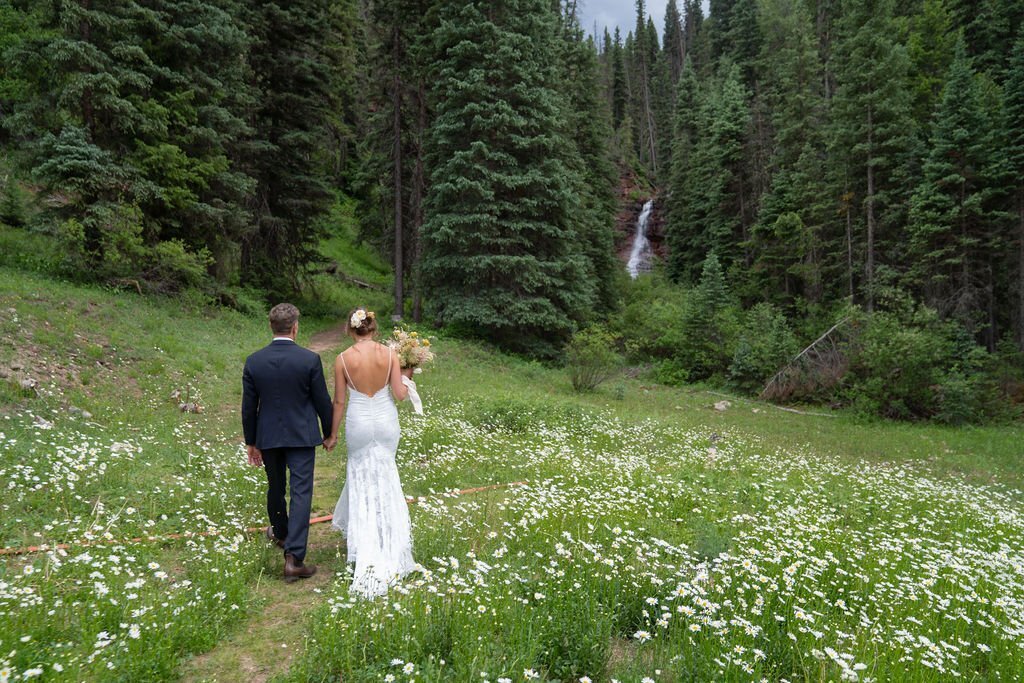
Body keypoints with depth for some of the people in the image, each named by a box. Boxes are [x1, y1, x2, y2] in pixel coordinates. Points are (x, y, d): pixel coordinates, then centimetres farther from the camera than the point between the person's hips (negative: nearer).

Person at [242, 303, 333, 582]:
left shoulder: (253, 361, -5)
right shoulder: (310, 359, -14)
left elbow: (248, 407, 1)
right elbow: (322, 401, -7)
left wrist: (251, 441, 12)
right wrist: (329, 432, 9)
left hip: (268, 436, 4)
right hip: (301, 436, -3)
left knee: (275, 488, 22)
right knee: (301, 492, -2)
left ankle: (280, 533, 46)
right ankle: (294, 557, -7)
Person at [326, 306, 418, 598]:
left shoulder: (343, 359, -11)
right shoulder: (389, 354, -10)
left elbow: (339, 401, -6)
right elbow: (400, 394, -10)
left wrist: (333, 433, 6)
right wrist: (407, 375, 11)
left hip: (358, 422, -2)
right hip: (385, 420, 2)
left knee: (361, 474, 17)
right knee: (384, 474, 22)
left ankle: (364, 533, 18)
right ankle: (387, 531, 38)